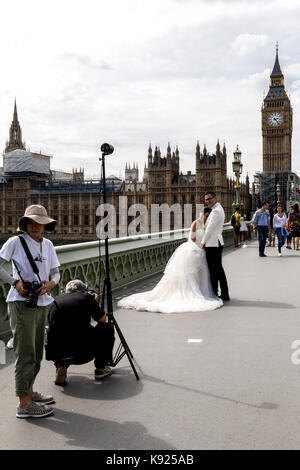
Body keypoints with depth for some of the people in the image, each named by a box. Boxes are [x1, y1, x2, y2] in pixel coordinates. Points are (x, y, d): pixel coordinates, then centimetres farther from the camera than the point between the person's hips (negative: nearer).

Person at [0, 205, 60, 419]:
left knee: (37, 353, 18)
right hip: (21, 303, -7)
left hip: (41, 303, 7)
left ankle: (29, 392, 35)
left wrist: (51, 283, -8)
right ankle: (24, 405, 5)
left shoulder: (48, 245, 10)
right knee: (25, 354, -4)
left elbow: (56, 272, 13)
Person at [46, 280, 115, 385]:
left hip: (55, 355, 4)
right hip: (83, 354, -4)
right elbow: (103, 319, 17)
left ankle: (61, 366, 15)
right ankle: (100, 368, 25)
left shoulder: (56, 301, 14)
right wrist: (95, 304, 35)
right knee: (107, 328, 21)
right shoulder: (86, 297, 5)